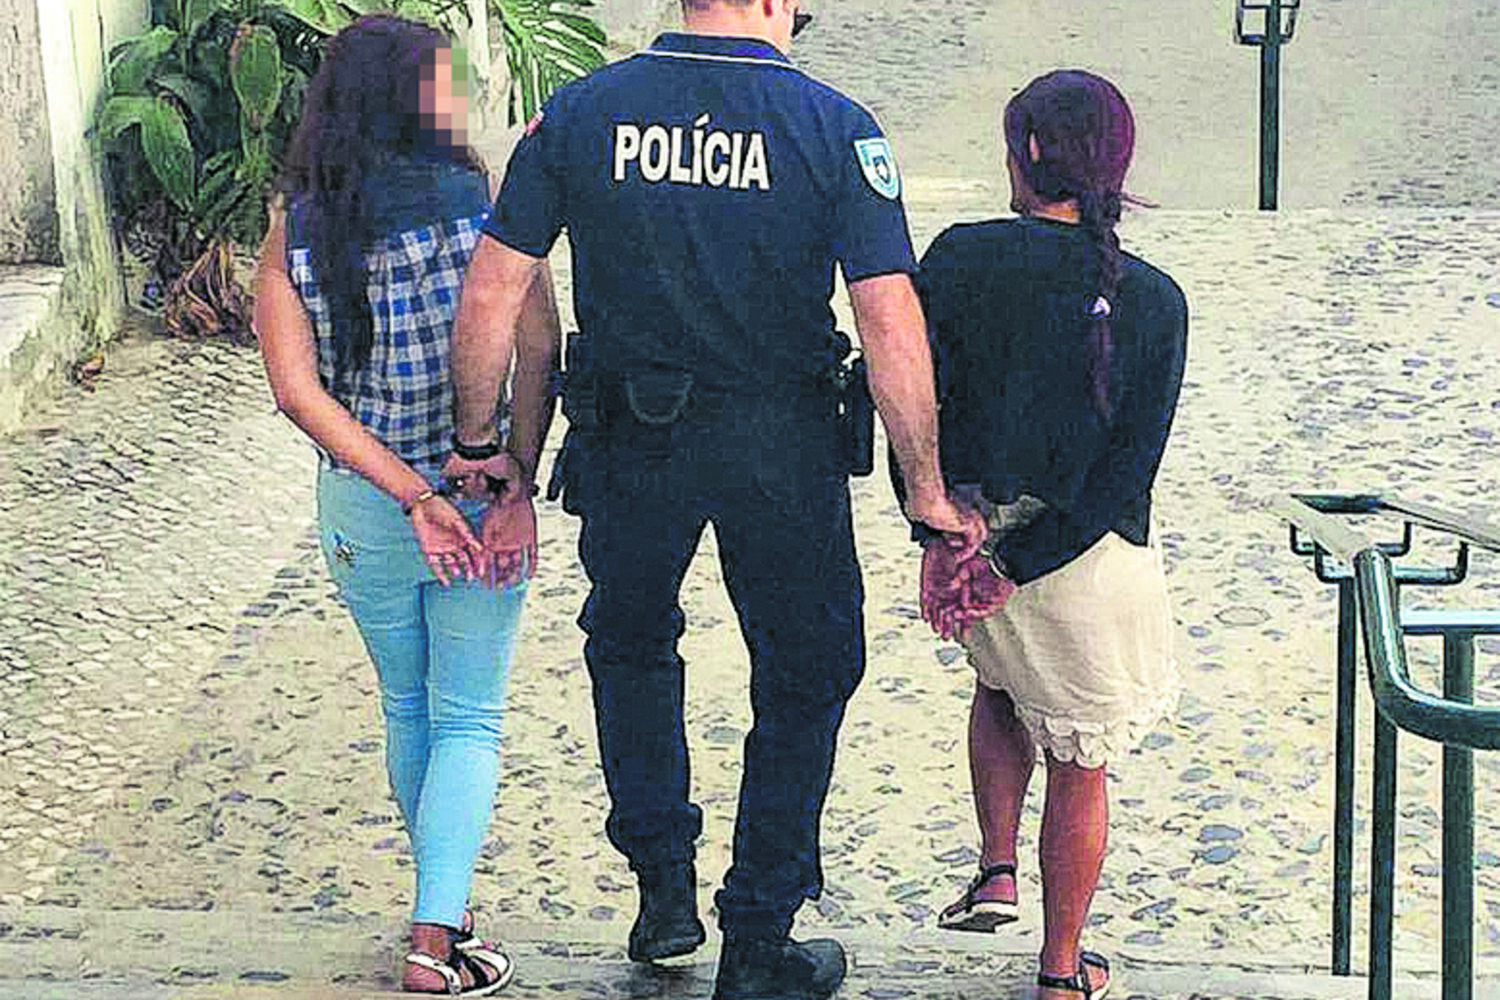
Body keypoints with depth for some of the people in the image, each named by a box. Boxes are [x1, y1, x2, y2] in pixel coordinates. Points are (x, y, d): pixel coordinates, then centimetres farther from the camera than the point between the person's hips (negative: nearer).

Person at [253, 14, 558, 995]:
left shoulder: (294, 228, -3)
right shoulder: (483, 200, -8)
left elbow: (299, 390, -11)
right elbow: (536, 351, -17)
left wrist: (412, 495, -12)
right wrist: (514, 486, -15)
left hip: (364, 507, 3)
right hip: (482, 493, -2)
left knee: (407, 710, 22)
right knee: (468, 721, 7)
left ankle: (447, 907, 35)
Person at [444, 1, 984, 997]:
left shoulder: (579, 112, -4)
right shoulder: (833, 126, -11)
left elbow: (491, 293, -4)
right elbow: (892, 323, -15)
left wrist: (477, 441, 7)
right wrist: (926, 486, -8)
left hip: (628, 436, 2)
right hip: (782, 445, -2)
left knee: (631, 642, 28)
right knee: (804, 677, 15)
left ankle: (664, 886, 29)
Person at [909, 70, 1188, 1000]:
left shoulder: (960, 258, -10)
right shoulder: (1154, 301, -9)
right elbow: (1129, 470, -12)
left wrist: (938, 533, -6)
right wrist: (1017, 569, -11)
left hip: (971, 532, 1)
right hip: (1093, 565, -1)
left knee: (1001, 685, 33)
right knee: (1079, 765, 14)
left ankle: (997, 873, 21)